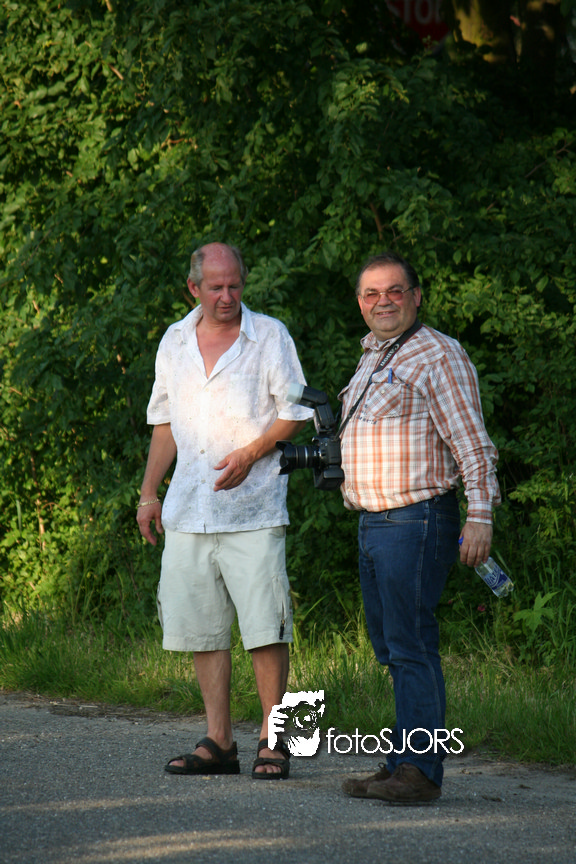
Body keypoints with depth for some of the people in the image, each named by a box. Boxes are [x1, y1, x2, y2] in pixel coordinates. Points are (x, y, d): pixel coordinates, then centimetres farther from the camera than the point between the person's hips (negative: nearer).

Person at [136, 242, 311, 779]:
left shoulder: (270, 337, 1)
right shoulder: (174, 342, 13)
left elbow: (295, 413, 0)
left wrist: (250, 454, -15)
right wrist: (147, 493, 15)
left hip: (253, 508, -4)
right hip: (188, 508, 4)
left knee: (265, 628, -9)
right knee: (201, 628, 4)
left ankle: (272, 741, -2)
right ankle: (218, 742, 10)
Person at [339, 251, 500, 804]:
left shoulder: (438, 355, -8)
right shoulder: (372, 359, 19)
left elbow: (472, 444, -13)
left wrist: (480, 516, -19)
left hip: (416, 520, -9)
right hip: (372, 524, 9)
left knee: (410, 644, -11)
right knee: (390, 647, 10)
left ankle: (420, 770, -11)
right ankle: (400, 766, 14)